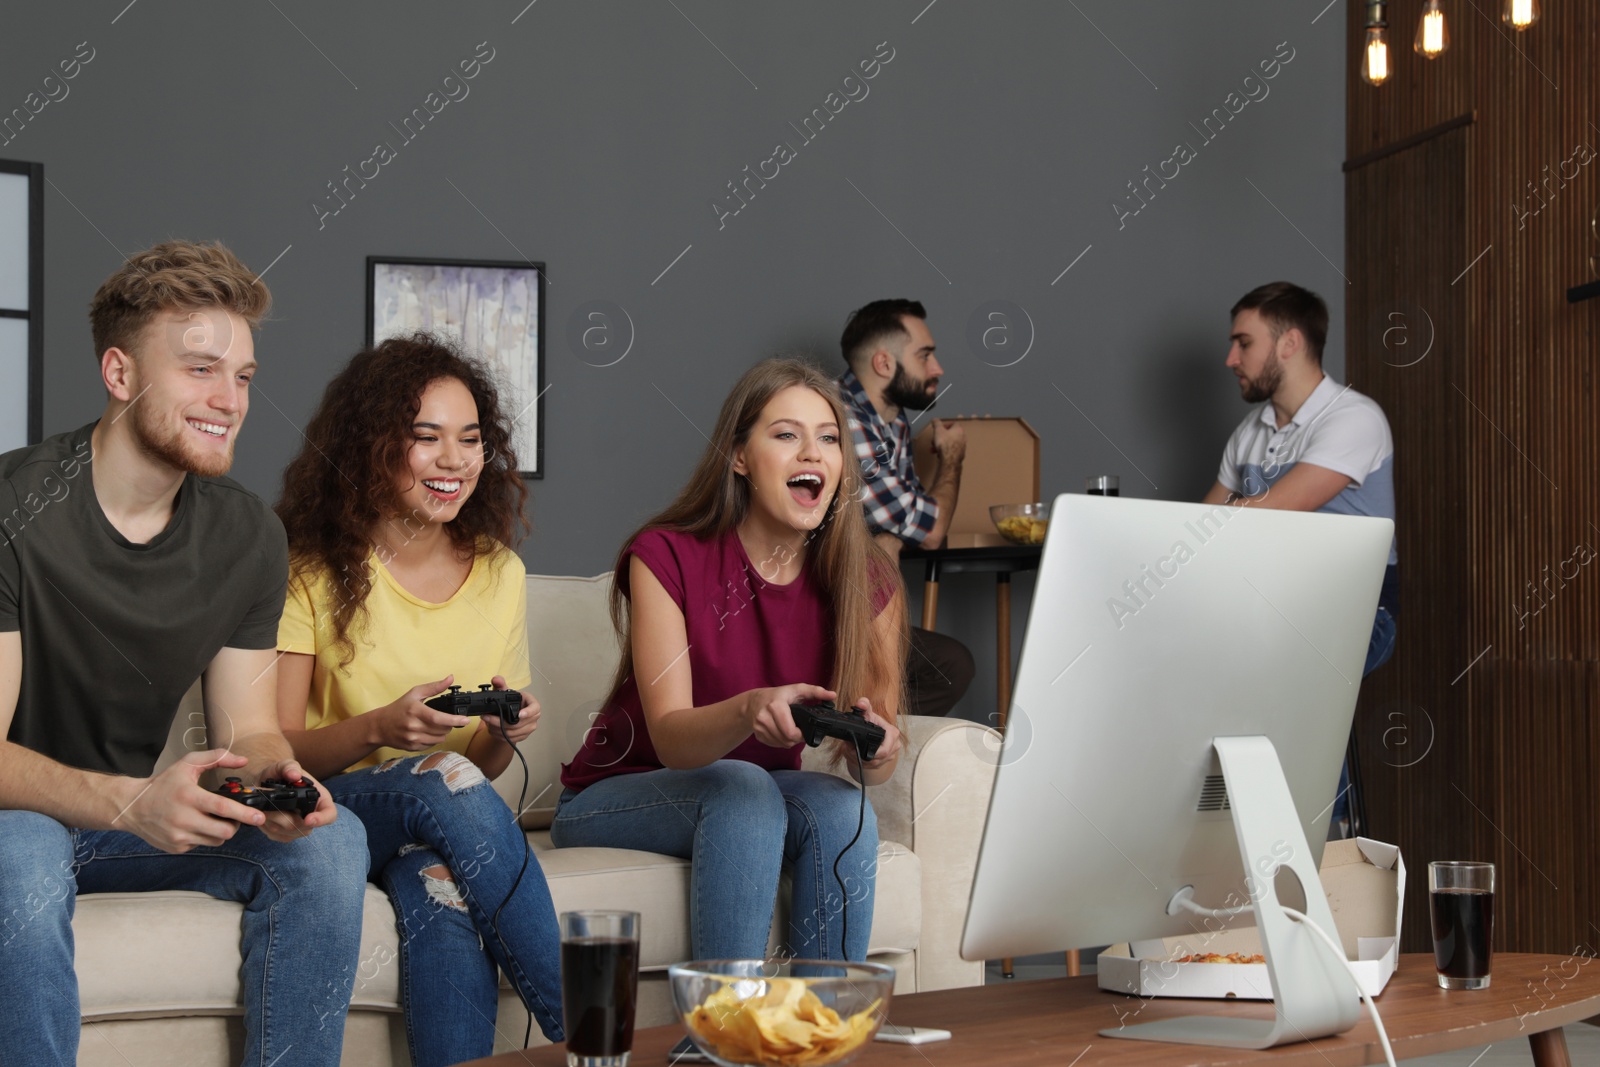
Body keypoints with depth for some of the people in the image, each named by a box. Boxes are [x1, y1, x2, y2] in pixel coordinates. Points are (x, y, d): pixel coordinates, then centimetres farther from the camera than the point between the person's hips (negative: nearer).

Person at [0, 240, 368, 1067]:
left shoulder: (248, 534, -2)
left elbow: (247, 731, 2)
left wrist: (274, 779, -24)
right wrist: (128, 804, -41)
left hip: (128, 818, 6)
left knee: (330, 839, -16)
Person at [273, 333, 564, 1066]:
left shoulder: (498, 574, 9)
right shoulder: (313, 571, -3)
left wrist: (502, 736, -10)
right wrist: (379, 729, -24)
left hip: (441, 827, 3)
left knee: (443, 883, -35)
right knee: (445, 779, -35)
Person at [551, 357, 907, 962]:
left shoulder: (867, 582, -6)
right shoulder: (664, 557, -15)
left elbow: (871, 763, -8)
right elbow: (670, 738, -23)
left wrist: (878, 751, -34)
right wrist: (749, 710, -45)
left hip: (761, 799, 3)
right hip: (615, 797, -3)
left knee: (840, 809, -28)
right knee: (741, 788, -33)